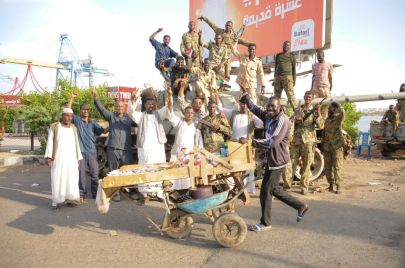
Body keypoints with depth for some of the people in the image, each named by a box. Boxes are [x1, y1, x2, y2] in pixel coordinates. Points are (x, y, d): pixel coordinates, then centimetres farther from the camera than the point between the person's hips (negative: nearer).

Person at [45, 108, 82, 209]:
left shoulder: (73, 128, 11)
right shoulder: (54, 127, 0)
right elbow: (50, 142, -3)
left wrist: (78, 158, 10)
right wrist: (48, 157, -12)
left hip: (71, 158, 3)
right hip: (58, 158, -3)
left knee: (72, 178, 0)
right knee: (57, 178, -3)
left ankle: (71, 199, 5)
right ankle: (56, 201, 4)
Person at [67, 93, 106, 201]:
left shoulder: (93, 122, 12)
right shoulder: (77, 120, 7)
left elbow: (102, 131, 0)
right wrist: (72, 98, -10)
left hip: (92, 151, 2)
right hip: (81, 151, -2)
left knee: (94, 173, 4)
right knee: (81, 173, 2)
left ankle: (95, 194, 14)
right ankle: (82, 194, 11)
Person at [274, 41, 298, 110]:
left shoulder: (291, 55, 9)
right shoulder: (278, 55, 19)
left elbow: (294, 68, 6)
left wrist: (294, 79, -2)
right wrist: (274, 78, 17)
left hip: (287, 77, -4)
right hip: (277, 77, 4)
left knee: (290, 95, -13)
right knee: (276, 96, 4)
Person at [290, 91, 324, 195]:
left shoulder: (314, 111, 3)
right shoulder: (297, 110, 12)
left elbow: (321, 126, -9)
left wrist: (318, 112, -20)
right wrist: (295, 122, -4)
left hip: (308, 141, -2)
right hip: (296, 140, 2)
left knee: (306, 165, 2)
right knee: (292, 163, 1)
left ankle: (304, 186, 11)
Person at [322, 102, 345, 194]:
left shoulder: (338, 118, -6)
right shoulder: (327, 120, 13)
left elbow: (342, 112, -31)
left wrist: (336, 106, -16)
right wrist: (323, 146, 16)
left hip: (337, 147, -6)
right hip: (327, 147, 6)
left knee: (337, 167, -5)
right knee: (327, 168, 9)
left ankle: (338, 186, 4)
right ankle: (331, 184, 21)